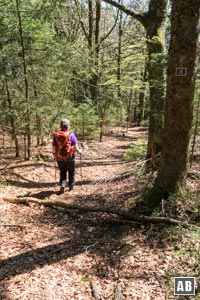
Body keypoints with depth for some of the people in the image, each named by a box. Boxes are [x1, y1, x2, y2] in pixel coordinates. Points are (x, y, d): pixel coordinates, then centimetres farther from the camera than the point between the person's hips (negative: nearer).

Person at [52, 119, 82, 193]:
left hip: (59, 158, 2)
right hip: (70, 158, -2)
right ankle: (71, 186, 27)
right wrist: (79, 151, 8)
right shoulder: (71, 135, -12)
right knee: (71, 172, 18)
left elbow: (53, 148, 0)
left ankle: (62, 185, 3)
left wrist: (54, 153, 21)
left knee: (62, 172, 20)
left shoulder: (55, 135, -4)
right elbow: (75, 147, -13)